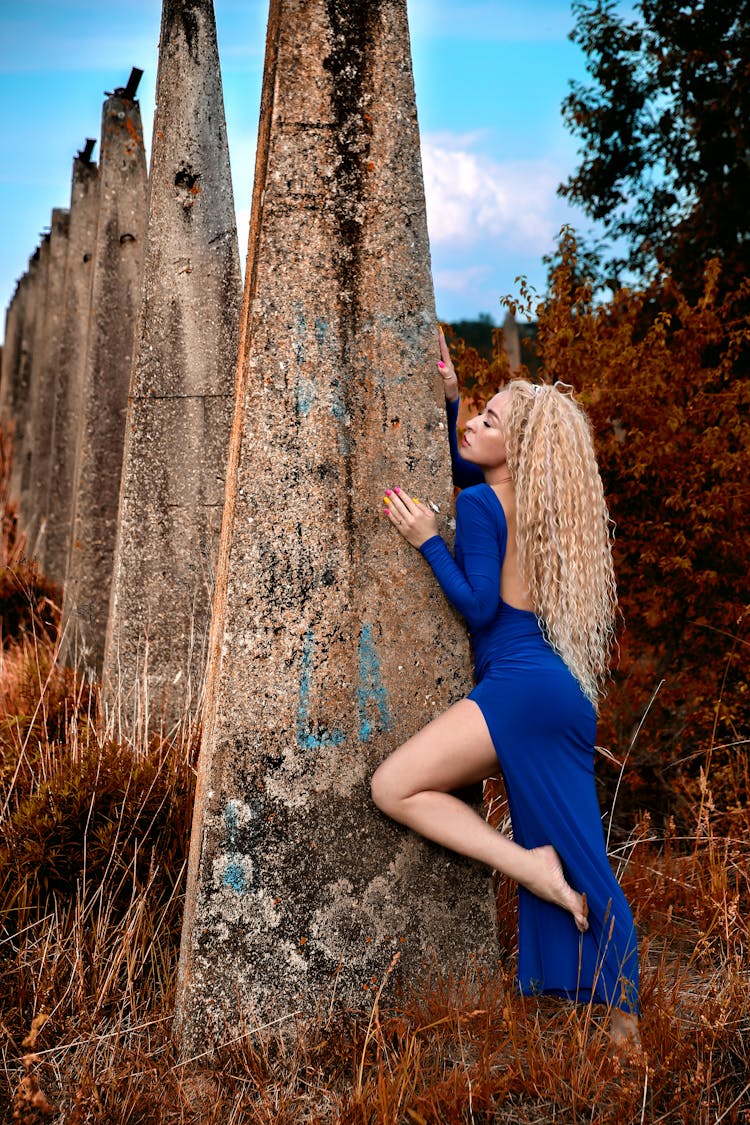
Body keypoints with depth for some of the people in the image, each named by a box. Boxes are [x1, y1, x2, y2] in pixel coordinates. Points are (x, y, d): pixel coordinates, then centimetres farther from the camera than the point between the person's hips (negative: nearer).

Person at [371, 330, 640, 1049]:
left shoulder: (482, 504, -7)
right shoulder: (528, 498, 19)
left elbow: (479, 607, -13)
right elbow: (457, 462, 38)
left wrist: (427, 541, -10)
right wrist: (448, 397, 29)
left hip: (522, 685, -10)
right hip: (567, 693, 10)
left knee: (394, 787, -9)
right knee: (581, 861, 9)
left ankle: (531, 865, -10)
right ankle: (622, 1019, 13)